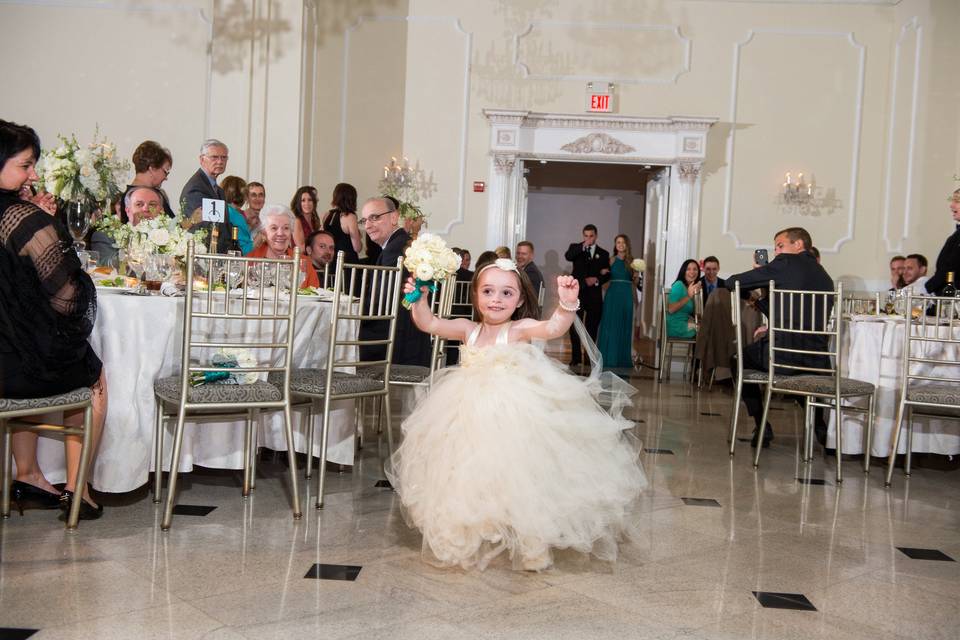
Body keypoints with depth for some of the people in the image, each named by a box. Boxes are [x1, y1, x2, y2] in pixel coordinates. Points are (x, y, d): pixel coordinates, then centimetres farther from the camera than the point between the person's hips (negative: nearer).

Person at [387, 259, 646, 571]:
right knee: (473, 479, 13)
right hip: (473, 418, 5)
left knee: (514, 479, -3)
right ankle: (468, 537, 33)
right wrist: (419, 299, -22)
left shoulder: (520, 329, -10)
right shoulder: (468, 329, 3)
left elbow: (555, 327, -27)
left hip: (515, 419, -5)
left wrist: (567, 305, -46)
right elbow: (429, 323, -4)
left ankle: (529, 543, 16)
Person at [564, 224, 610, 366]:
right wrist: (583, 247, -23)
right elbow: (568, 256, -15)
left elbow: (607, 274, 11)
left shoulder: (603, 253, 12)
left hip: (594, 295, 2)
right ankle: (575, 358, -1)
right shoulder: (576, 248, 7)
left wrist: (597, 280, -7)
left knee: (592, 328, 3)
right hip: (577, 293, -2)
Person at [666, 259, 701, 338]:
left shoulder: (692, 287, 12)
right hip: (676, 327, -8)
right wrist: (688, 296, -22)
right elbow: (670, 309, -21)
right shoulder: (679, 285, -12)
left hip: (684, 324, 8)